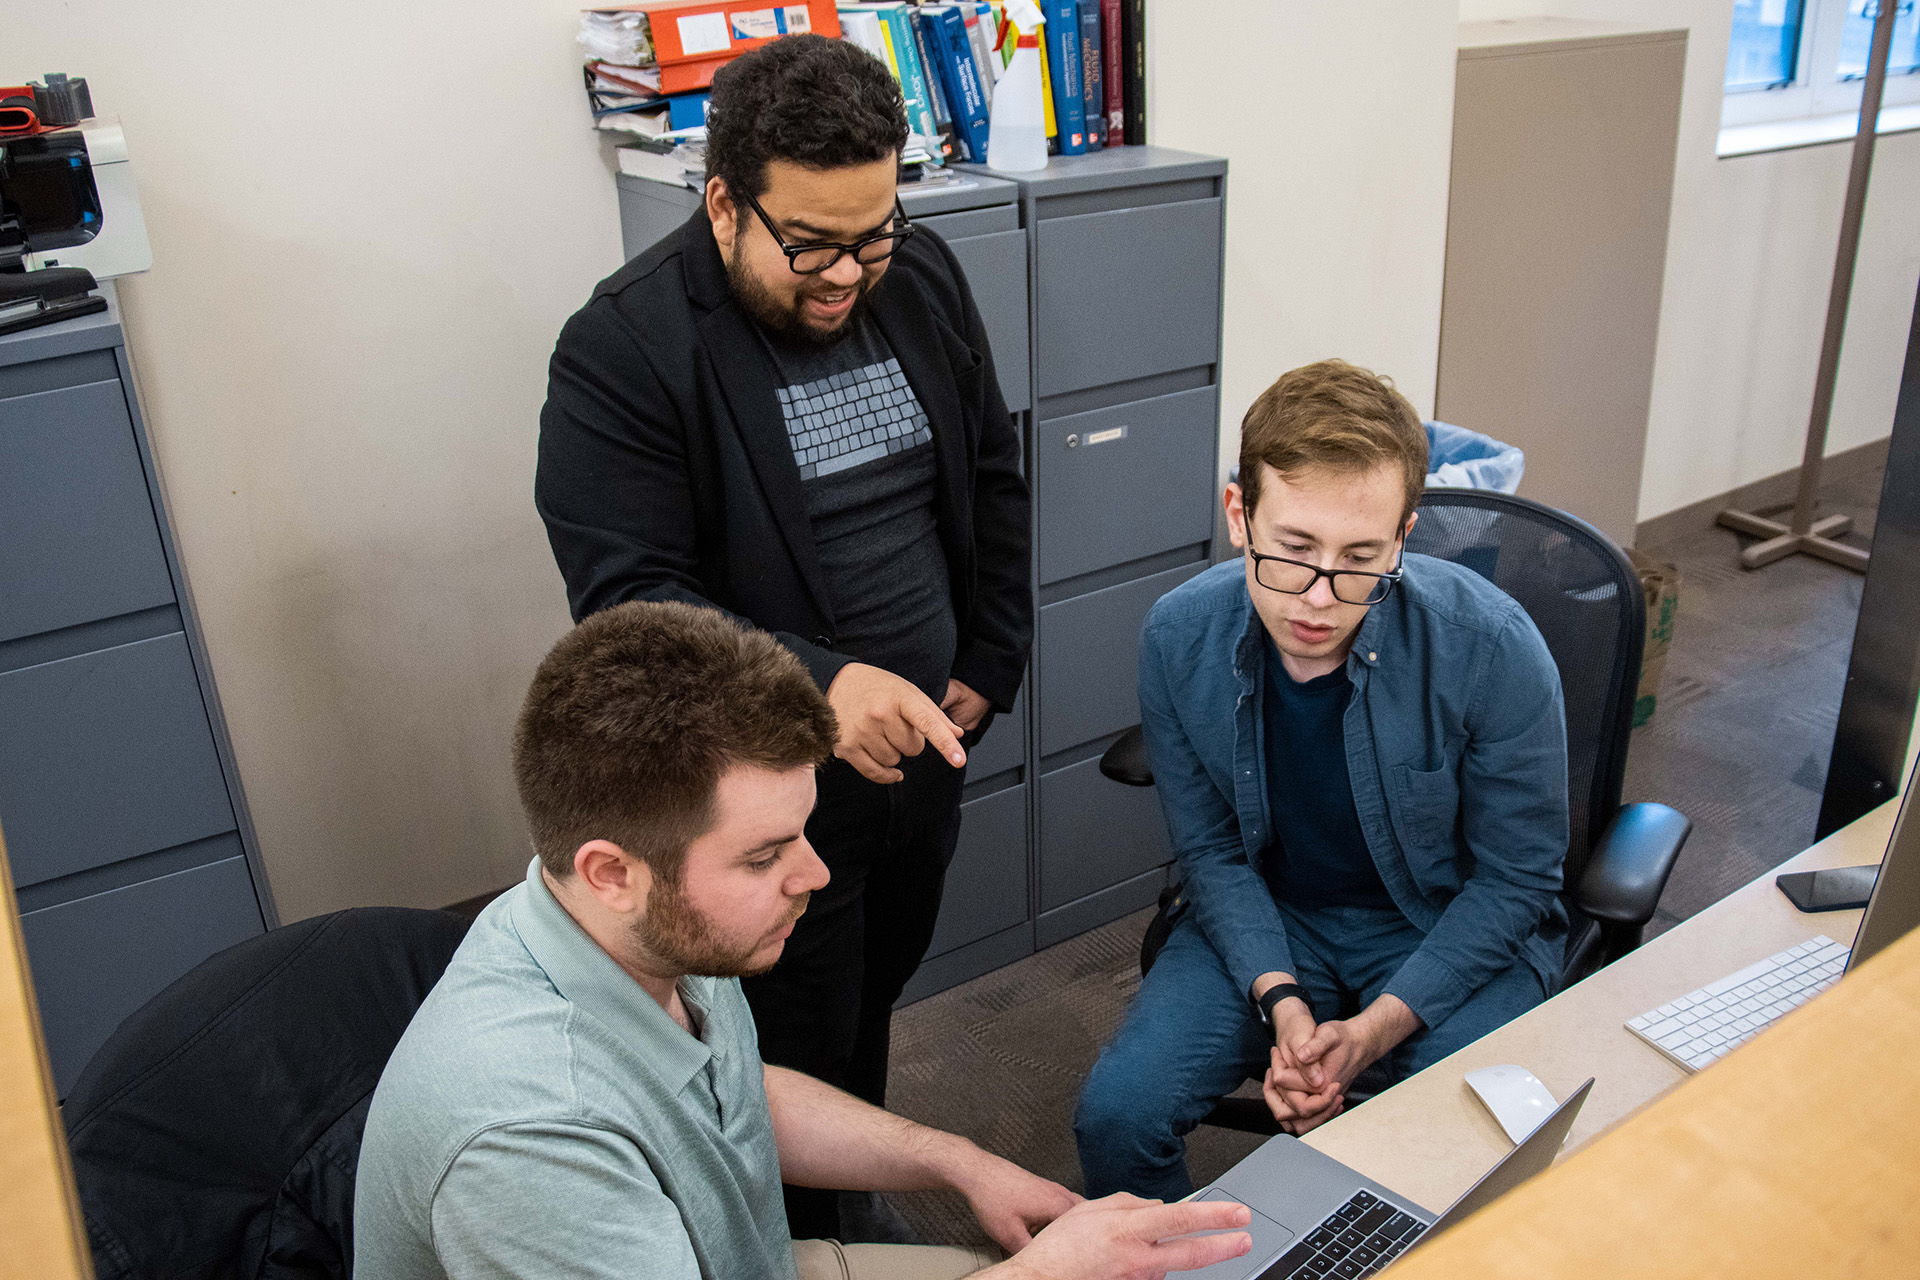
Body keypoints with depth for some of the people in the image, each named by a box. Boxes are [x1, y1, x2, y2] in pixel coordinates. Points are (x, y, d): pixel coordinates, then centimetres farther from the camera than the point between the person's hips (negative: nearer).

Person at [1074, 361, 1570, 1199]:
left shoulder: (1493, 648, -23)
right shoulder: (1179, 637, -15)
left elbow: (1514, 876, -11)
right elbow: (1211, 850, -4)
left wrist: (1375, 1029, -20)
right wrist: (1279, 1000, -19)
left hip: (1452, 928, -1)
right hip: (1266, 918, 2)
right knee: (1116, 1114, -16)